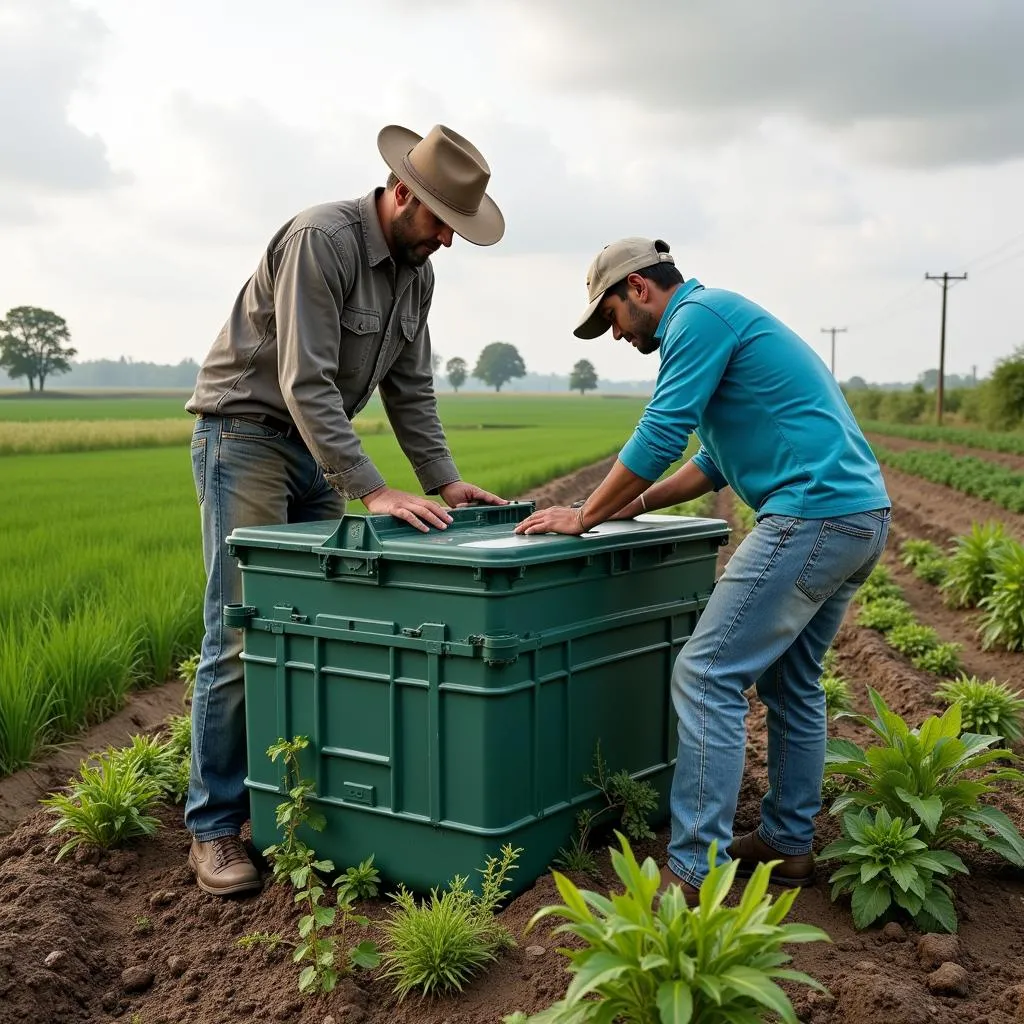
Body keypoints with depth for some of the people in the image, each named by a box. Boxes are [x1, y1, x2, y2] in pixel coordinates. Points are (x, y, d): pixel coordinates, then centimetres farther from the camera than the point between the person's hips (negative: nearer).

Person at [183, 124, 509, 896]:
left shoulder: (416, 271, 5)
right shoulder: (322, 239, -21)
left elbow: (410, 389, 9)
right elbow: (304, 383, -27)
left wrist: (445, 481, -2)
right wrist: (374, 492, -31)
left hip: (317, 445, 8)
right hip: (246, 431, -8)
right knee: (243, 631, -10)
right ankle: (215, 827, -2)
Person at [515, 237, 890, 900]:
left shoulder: (700, 314, -6)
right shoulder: (725, 319, 26)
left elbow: (661, 436, -13)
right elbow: (717, 461, 29)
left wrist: (586, 517, -4)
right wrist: (634, 504, 23)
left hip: (812, 516, -11)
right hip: (865, 514, 11)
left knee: (707, 677, -10)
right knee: (791, 681, 18)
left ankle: (694, 872, -8)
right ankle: (787, 844, 27)